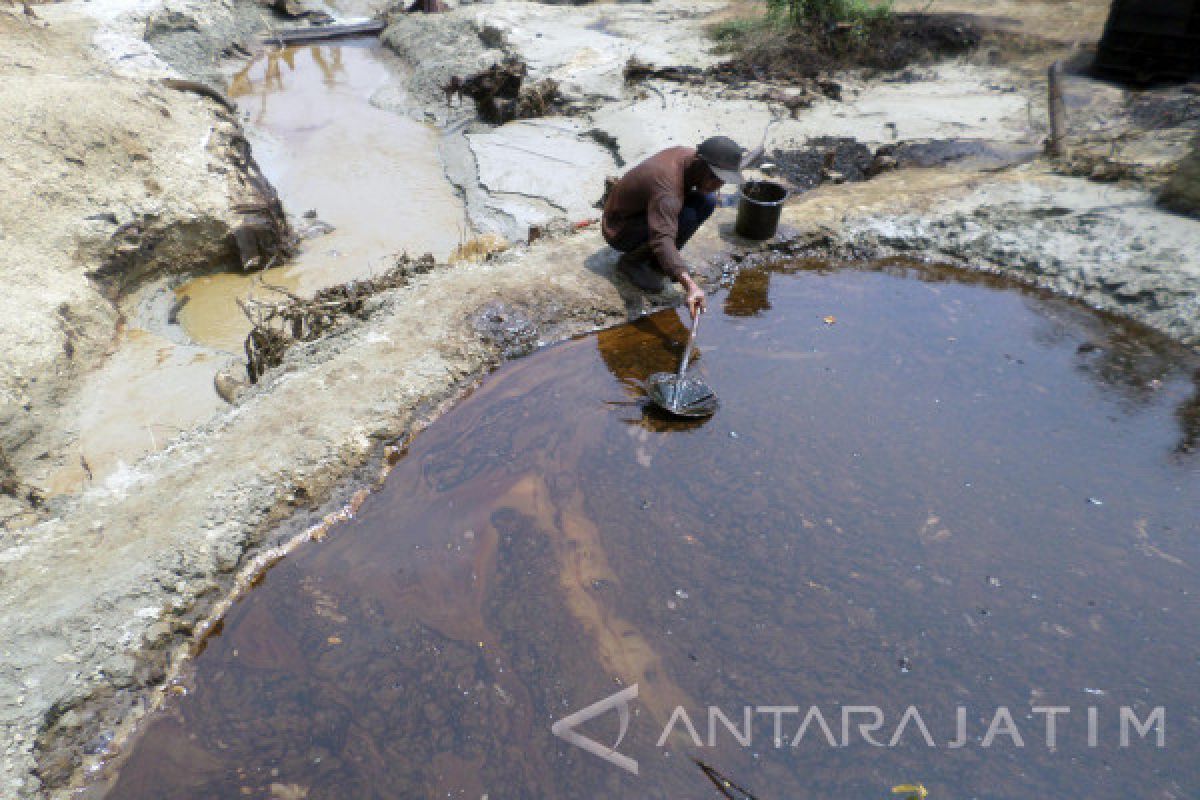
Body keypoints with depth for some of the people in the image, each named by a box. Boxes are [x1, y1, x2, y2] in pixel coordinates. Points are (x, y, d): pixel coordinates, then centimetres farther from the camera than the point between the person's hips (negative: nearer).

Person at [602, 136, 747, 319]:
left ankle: (655, 260, 3)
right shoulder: (667, 187, -37)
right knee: (687, 218, -30)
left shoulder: (688, 155, -10)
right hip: (620, 231, -8)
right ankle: (632, 261, -9)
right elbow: (662, 240, -50)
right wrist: (689, 285, -61)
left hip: (644, 212, 8)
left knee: (707, 200, -6)